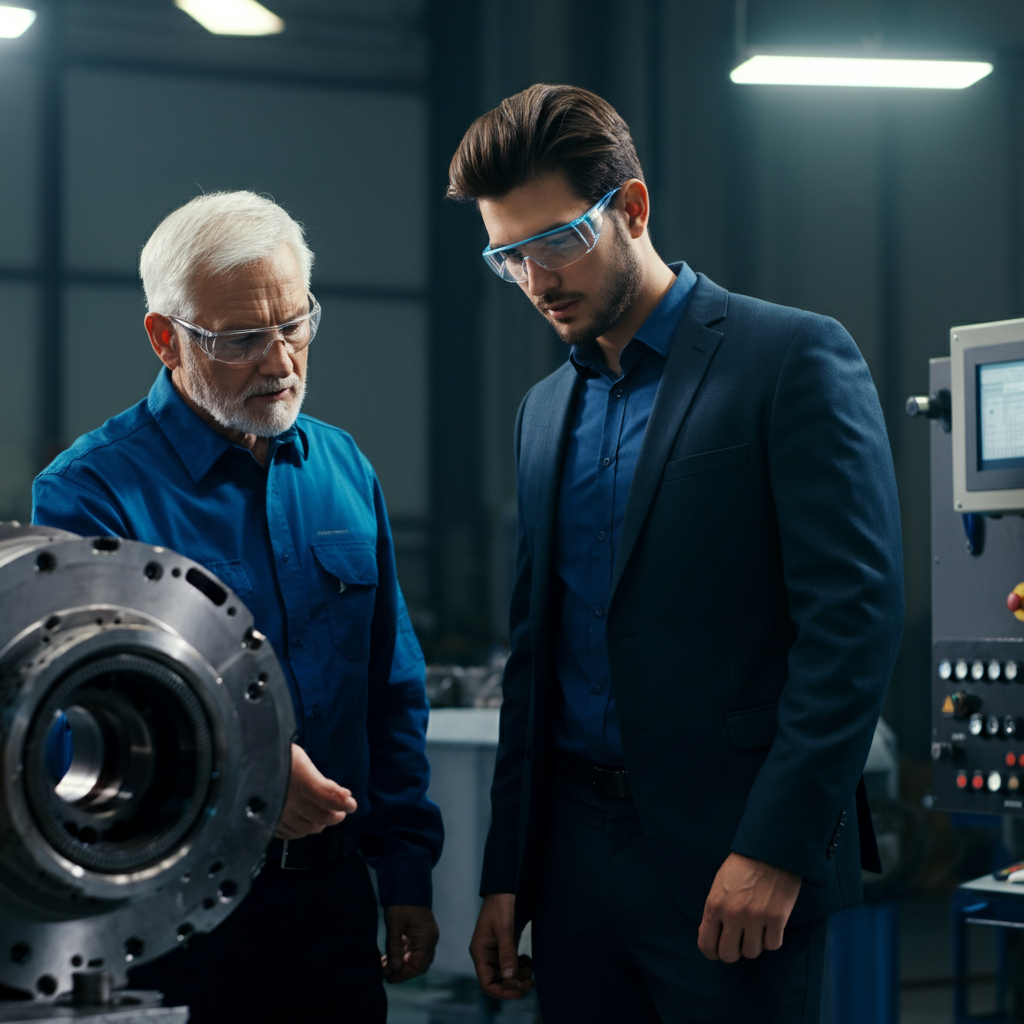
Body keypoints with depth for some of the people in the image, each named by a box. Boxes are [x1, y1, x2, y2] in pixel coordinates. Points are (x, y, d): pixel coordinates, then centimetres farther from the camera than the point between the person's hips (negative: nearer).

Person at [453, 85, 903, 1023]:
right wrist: (506, 877, 14)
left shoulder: (795, 358, -5)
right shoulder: (547, 409, 15)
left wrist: (777, 849, -18)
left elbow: (856, 614, -12)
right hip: (576, 859, 6)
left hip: (732, 858, -6)